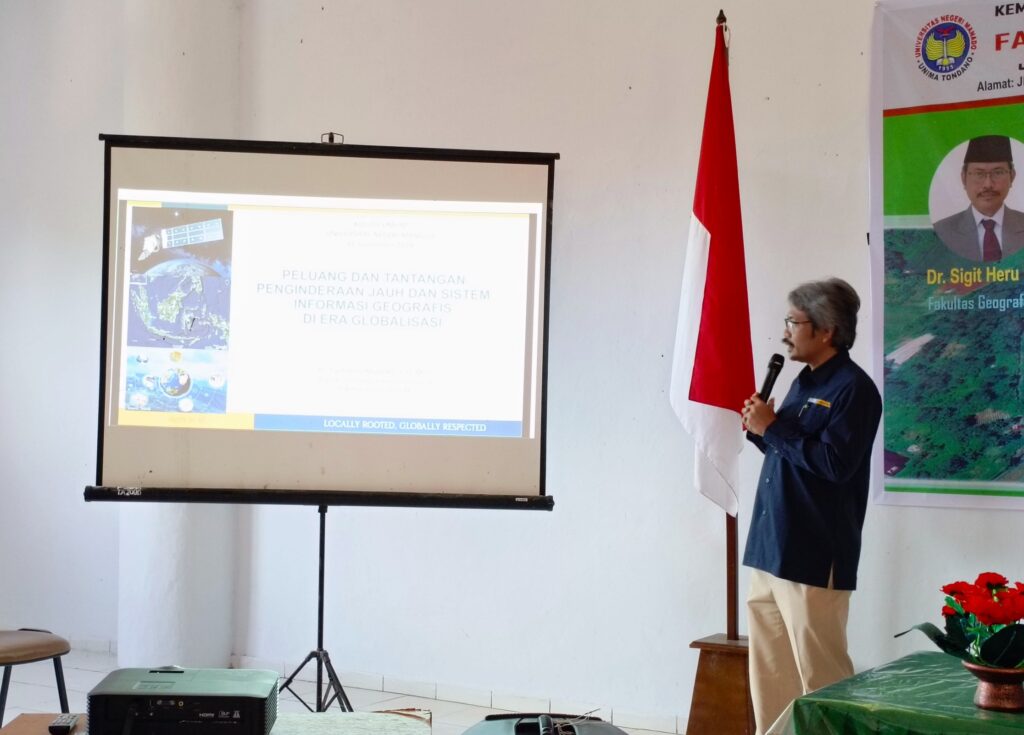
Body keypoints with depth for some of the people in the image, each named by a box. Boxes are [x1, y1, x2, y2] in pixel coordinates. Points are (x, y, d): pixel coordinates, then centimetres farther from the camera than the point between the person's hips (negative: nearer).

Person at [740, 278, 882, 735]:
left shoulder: (853, 388, -11)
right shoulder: (805, 382, 16)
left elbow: (834, 462, -21)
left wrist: (773, 428, -14)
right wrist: (761, 431, 3)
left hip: (813, 555, -9)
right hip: (770, 548, 9)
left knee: (820, 673, -3)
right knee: (769, 671, 13)